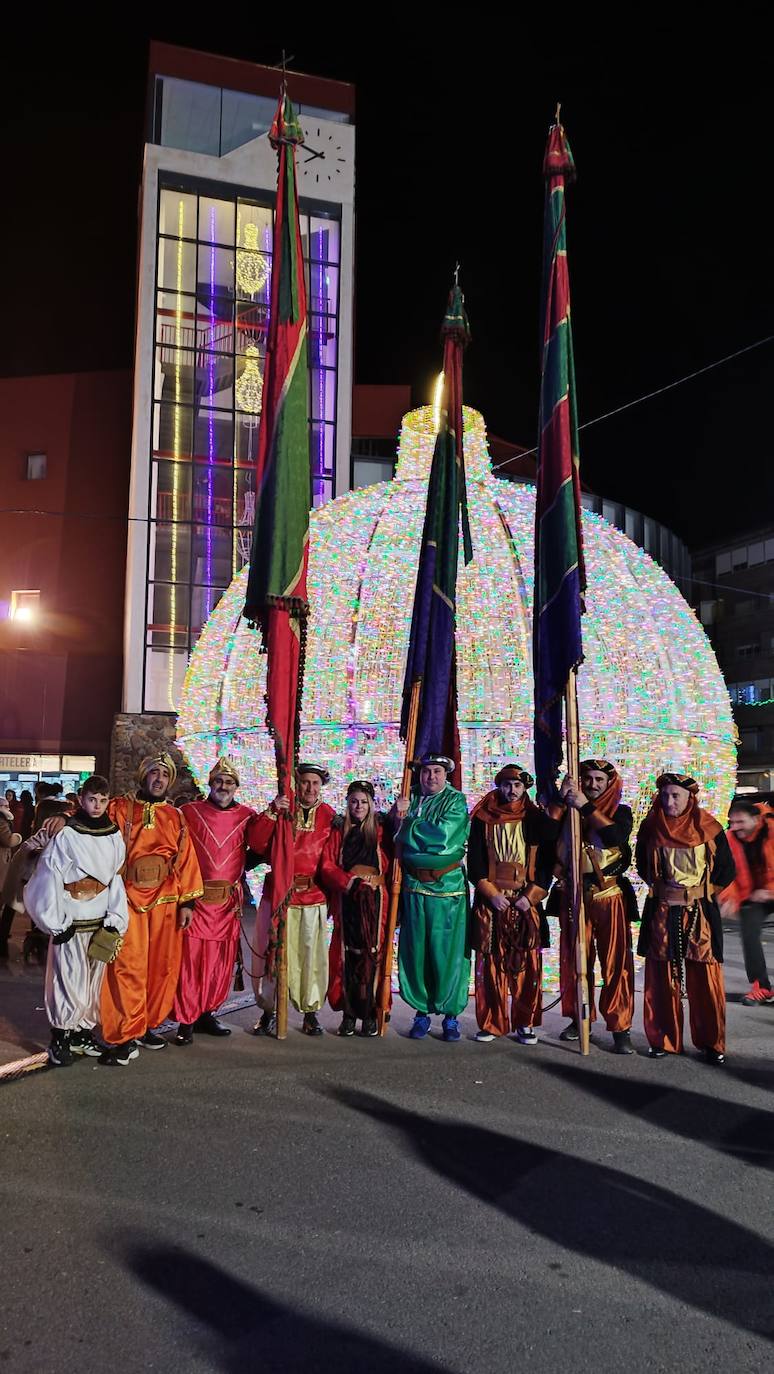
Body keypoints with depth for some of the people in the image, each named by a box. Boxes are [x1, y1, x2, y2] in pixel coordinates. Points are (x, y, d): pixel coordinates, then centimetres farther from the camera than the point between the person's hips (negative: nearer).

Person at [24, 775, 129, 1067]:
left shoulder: (113, 836, 5)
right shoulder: (66, 835, -9)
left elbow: (116, 879, 4)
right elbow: (48, 879, -11)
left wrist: (116, 920, -3)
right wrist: (56, 924, -13)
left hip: (101, 922, 5)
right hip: (71, 922, -5)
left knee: (94, 980, 11)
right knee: (69, 980, -3)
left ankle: (84, 1032, 25)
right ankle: (60, 1040, 9)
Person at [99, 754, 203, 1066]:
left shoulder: (175, 817, 10)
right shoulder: (119, 809, 2)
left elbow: (186, 859, 7)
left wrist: (187, 901, 2)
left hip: (165, 901, 4)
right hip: (128, 898, -4)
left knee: (161, 966, 9)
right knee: (128, 967, -6)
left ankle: (146, 1026, 24)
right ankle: (126, 1037, 2)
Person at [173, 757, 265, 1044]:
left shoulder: (246, 815, 5)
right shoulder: (189, 812, 0)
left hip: (228, 902, 3)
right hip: (195, 899, -3)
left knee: (221, 962, 10)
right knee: (190, 960, -1)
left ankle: (207, 1013, 25)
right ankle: (186, 1021, 9)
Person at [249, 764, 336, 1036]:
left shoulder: (329, 816, 5)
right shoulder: (281, 809, 5)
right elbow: (258, 846, -7)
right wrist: (271, 812, -15)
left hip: (314, 896, 0)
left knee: (311, 955, 3)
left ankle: (310, 1012, 17)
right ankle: (268, 1011, 17)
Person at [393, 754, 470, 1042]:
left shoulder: (456, 801, -3)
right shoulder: (409, 799, 10)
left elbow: (443, 835, -18)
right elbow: (396, 837, 9)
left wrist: (406, 825, -7)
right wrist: (398, 816, -12)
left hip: (448, 888, -3)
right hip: (414, 886, 4)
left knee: (448, 952, 0)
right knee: (415, 951, 7)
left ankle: (450, 1014, 13)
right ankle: (422, 1010, 20)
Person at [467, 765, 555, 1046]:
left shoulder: (536, 820, 5)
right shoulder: (482, 820, 5)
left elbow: (547, 862, 2)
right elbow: (474, 861, 2)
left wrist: (530, 896, -8)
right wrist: (491, 894, -9)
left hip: (526, 901, 0)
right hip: (490, 900, 0)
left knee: (528, 964, 1)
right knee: (490, 963, 1)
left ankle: (524, 1024, 10)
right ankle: (491, 1023, 11)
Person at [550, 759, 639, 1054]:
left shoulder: (619, 812, 5)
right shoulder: (570, 810, 10)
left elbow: (616, 836, -17)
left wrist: (586, 807, -20)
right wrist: (561, 800, -15)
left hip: (610, 897, -2)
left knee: (615, 963, -4)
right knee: (575, 961, 8)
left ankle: (620, 1028, 2)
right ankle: (579, 1018, 23)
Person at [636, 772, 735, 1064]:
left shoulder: (709, 829, -3)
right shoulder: (651, 827, 3)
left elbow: (727, 871, 3)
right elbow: (643, 867, 16)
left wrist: (700, 892, -2)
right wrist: (660, 888, 5)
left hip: (700, 914, -2)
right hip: (661, 914, 2)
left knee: (705, 979, -1)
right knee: (661, 978, 5)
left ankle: (711, 1043, 11)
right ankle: (663, 1040, 16)